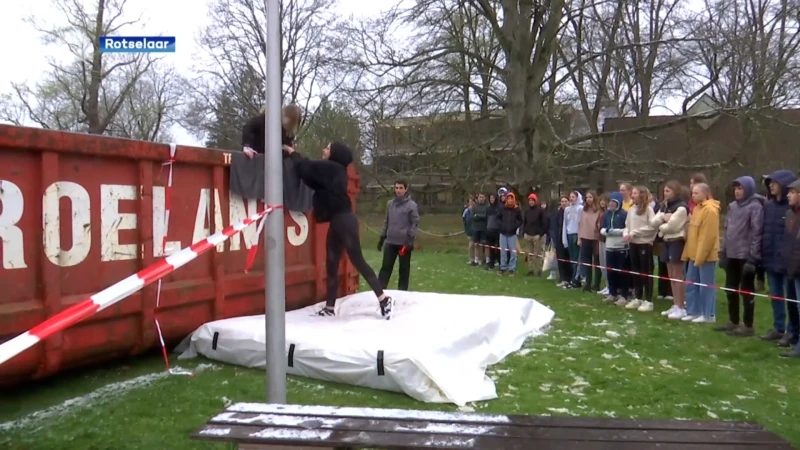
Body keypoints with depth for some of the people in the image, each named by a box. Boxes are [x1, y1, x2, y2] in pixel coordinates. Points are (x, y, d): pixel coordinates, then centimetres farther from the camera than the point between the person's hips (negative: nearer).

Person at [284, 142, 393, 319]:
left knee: (357, 261, -10)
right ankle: (330, 307, 16)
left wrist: (292, 152, 9)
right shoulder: (332, 171, 17)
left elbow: (307, 167, -8)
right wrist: (295, 155, 18)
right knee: (331, 265, 10)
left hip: (344, 220, -10)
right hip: (338, 221, 10)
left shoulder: (332, 168, -8)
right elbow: (313, 179, 20)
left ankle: (384, 299, -7)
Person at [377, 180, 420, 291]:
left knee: (404, 269, 6)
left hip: (404, 242, -4)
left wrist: (411, 240, -14)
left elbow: (415, 223, -8)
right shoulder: (390, 204, 9)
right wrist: (382, 238, 14)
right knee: (386, 267, 2)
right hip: (390, 242, 4)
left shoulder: (412, 205, -5)